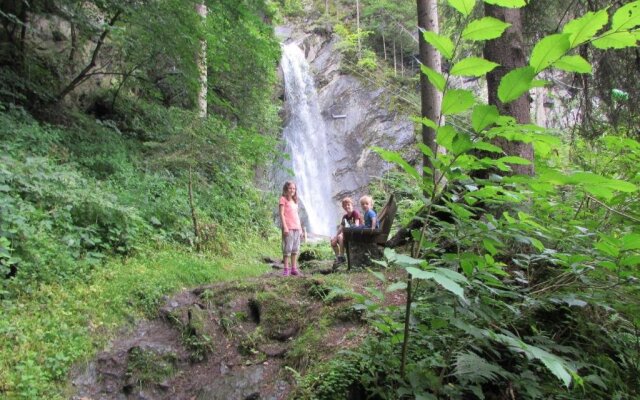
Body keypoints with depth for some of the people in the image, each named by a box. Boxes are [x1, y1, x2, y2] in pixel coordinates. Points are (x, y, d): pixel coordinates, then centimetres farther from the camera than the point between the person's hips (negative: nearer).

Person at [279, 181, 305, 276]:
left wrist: (301, 229, 17)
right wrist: (285, 227, -15)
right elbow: (281, 214, -6)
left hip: (297, 228, 7)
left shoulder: (295, 201, 20)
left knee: (295, 249, 5)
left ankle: (294, 268, 9)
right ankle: (286, 269, -3)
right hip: (288, 228, -6)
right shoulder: (283, 199, 1)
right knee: (287, 248, -7)